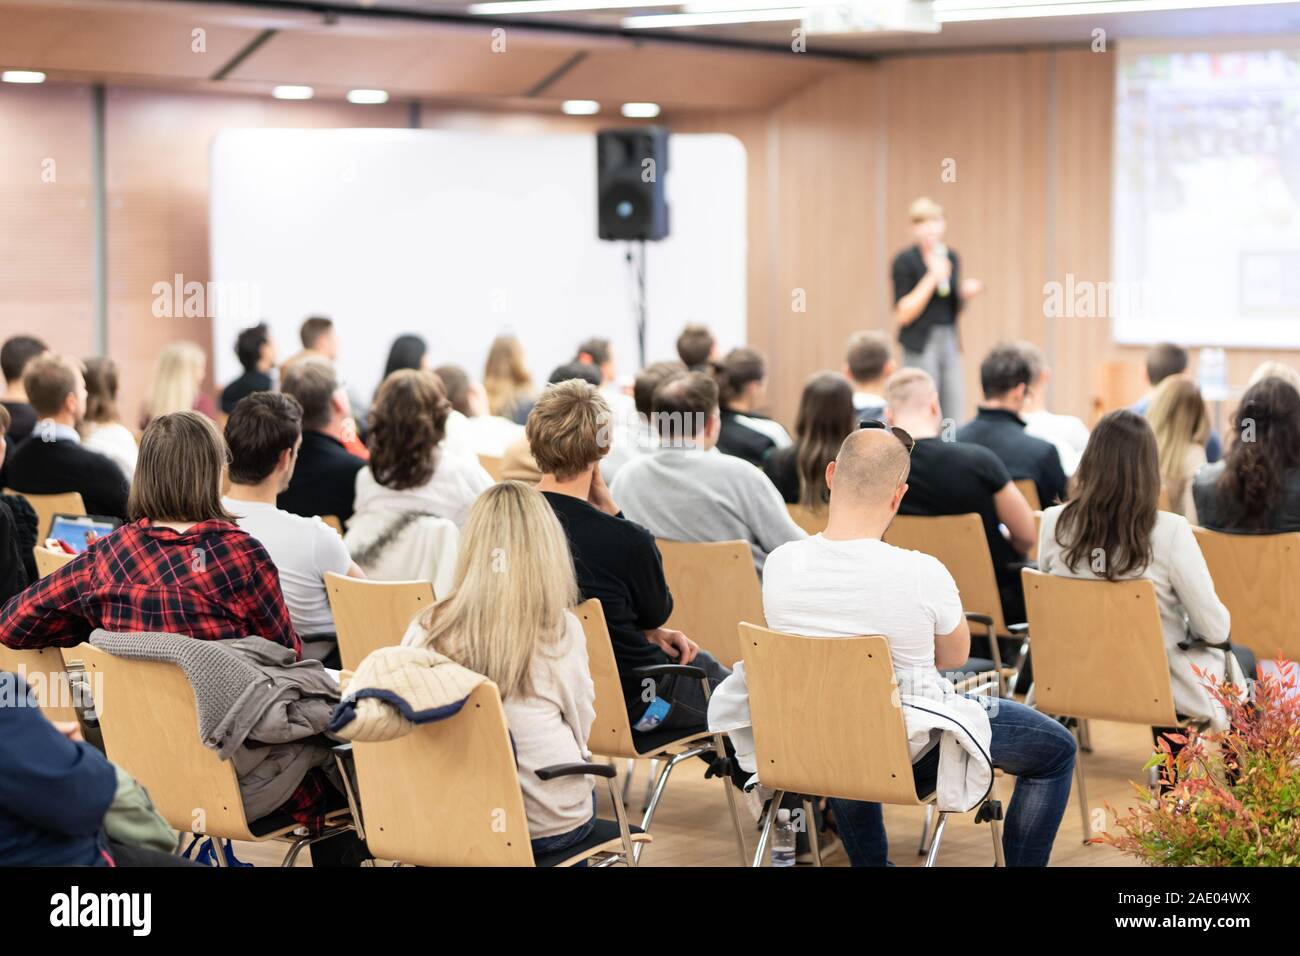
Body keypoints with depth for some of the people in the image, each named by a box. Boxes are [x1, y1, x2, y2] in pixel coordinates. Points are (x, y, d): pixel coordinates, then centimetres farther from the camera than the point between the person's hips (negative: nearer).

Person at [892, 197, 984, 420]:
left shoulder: (951, 257, 10)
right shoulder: (905, 260, -7)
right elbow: (902, 315, -12)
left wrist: (966, 293, -2)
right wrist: (932, 279, -18)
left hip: (949, 343, 6)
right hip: (920, 344, -6)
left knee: (955, 417, 2)